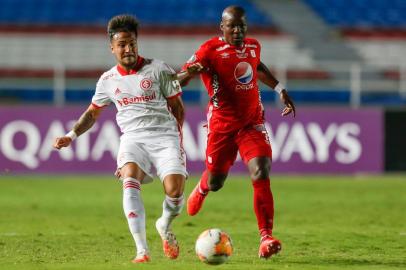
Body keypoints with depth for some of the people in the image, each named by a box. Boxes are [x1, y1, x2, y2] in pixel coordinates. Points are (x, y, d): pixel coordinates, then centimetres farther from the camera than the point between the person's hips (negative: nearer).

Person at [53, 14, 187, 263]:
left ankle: (165, 226, 18)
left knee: (175, 190, -21)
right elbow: (92, 113, 25)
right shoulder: (108, 80, 11)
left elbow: (177, 107, 9)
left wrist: (176, 138, 1)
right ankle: (142, 250, -31)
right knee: (130, 180, -30)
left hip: (164, 135, -1)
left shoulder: (158, 70, 2)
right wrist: (72, 135, 12)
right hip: (133, 138, 2)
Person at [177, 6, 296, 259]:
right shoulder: (211, 50, -14)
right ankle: (202, 189, 51)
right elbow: (178, 80, -21)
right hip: (222, 125, -3)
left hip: (252, 123, 3)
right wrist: (190, 72, -43)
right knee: (215, 182, 10)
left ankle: (266, 237, -17)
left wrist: (280, 89, 26)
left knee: (261, 174, -18)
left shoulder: (253, 46, 4)